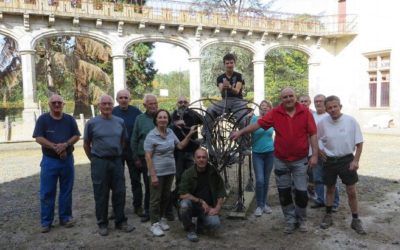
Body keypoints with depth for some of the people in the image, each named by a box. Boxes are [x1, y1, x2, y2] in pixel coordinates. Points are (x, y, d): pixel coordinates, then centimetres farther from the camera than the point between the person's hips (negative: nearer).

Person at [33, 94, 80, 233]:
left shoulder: (70, 119, 4)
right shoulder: (43, 119, -2)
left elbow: (76, 136, 1)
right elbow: (38, 138, -9)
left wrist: (65, 144, -17)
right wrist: (55, 147, -19)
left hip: (67, 159, 2)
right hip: (49, 160, -2)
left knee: (66, 191, 9)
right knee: (47, 192, 1)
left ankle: (65, 217, 21)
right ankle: (46, 221, 11)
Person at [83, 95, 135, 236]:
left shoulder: (120, 122, 5)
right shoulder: (92, 123, -3)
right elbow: (86, 144, 4)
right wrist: (93, 159, 6)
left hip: (117, 161, 3)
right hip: (99, 162, -3)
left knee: (119, 192, 7)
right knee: (101, 194, 5)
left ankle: (120, 221, 20)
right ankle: (102, 223, 18)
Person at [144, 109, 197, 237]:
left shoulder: (170, 132, 4)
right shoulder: (151, 135, -14)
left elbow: (180, 146, 10)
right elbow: (148, 157, -15)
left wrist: (190, 134, -1)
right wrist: (153, 175, -19)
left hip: (170, 171, 6)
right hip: (157, 172, -6)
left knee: (165, 197, 16)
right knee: (156, 198, 4)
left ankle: (160, 218, 32)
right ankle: (154, 224, 17)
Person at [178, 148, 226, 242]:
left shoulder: (214, 173, -2)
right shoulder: (188, 173, -8)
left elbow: (221, 193, 3)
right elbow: (183, 195, -15)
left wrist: (217, 208, -10)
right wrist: (201, 201, -19)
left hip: (208, 207, 1)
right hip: (193, 204, -1)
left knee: (215, 223, -27)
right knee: (184, 205, -35)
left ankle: (201, 222, 11)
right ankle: (190, 229, -7)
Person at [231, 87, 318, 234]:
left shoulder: (305, 112, -7)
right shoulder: (275, 113, -5)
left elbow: (312, 134, -5)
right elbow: (258, 124, -5)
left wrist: (315, 155, -8)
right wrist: (240, 132, -8)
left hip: (300, 160, -1)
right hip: (281, 161, 1)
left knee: (301, 192, 6)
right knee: (284, 193, 10)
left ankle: (302, 220, 28)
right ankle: (290, 221, 27)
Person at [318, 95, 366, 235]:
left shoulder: (351, 121, -13)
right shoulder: (323, 123, -9)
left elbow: (359, 143, -6)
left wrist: (356, 160, -10)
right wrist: (319, 150, -3)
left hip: (347, 159, -1)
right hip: (329, 160, 2)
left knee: (351, 191, 3)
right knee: (330, 189, 15)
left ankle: (355, 220, 19)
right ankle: (328, 216, 31)